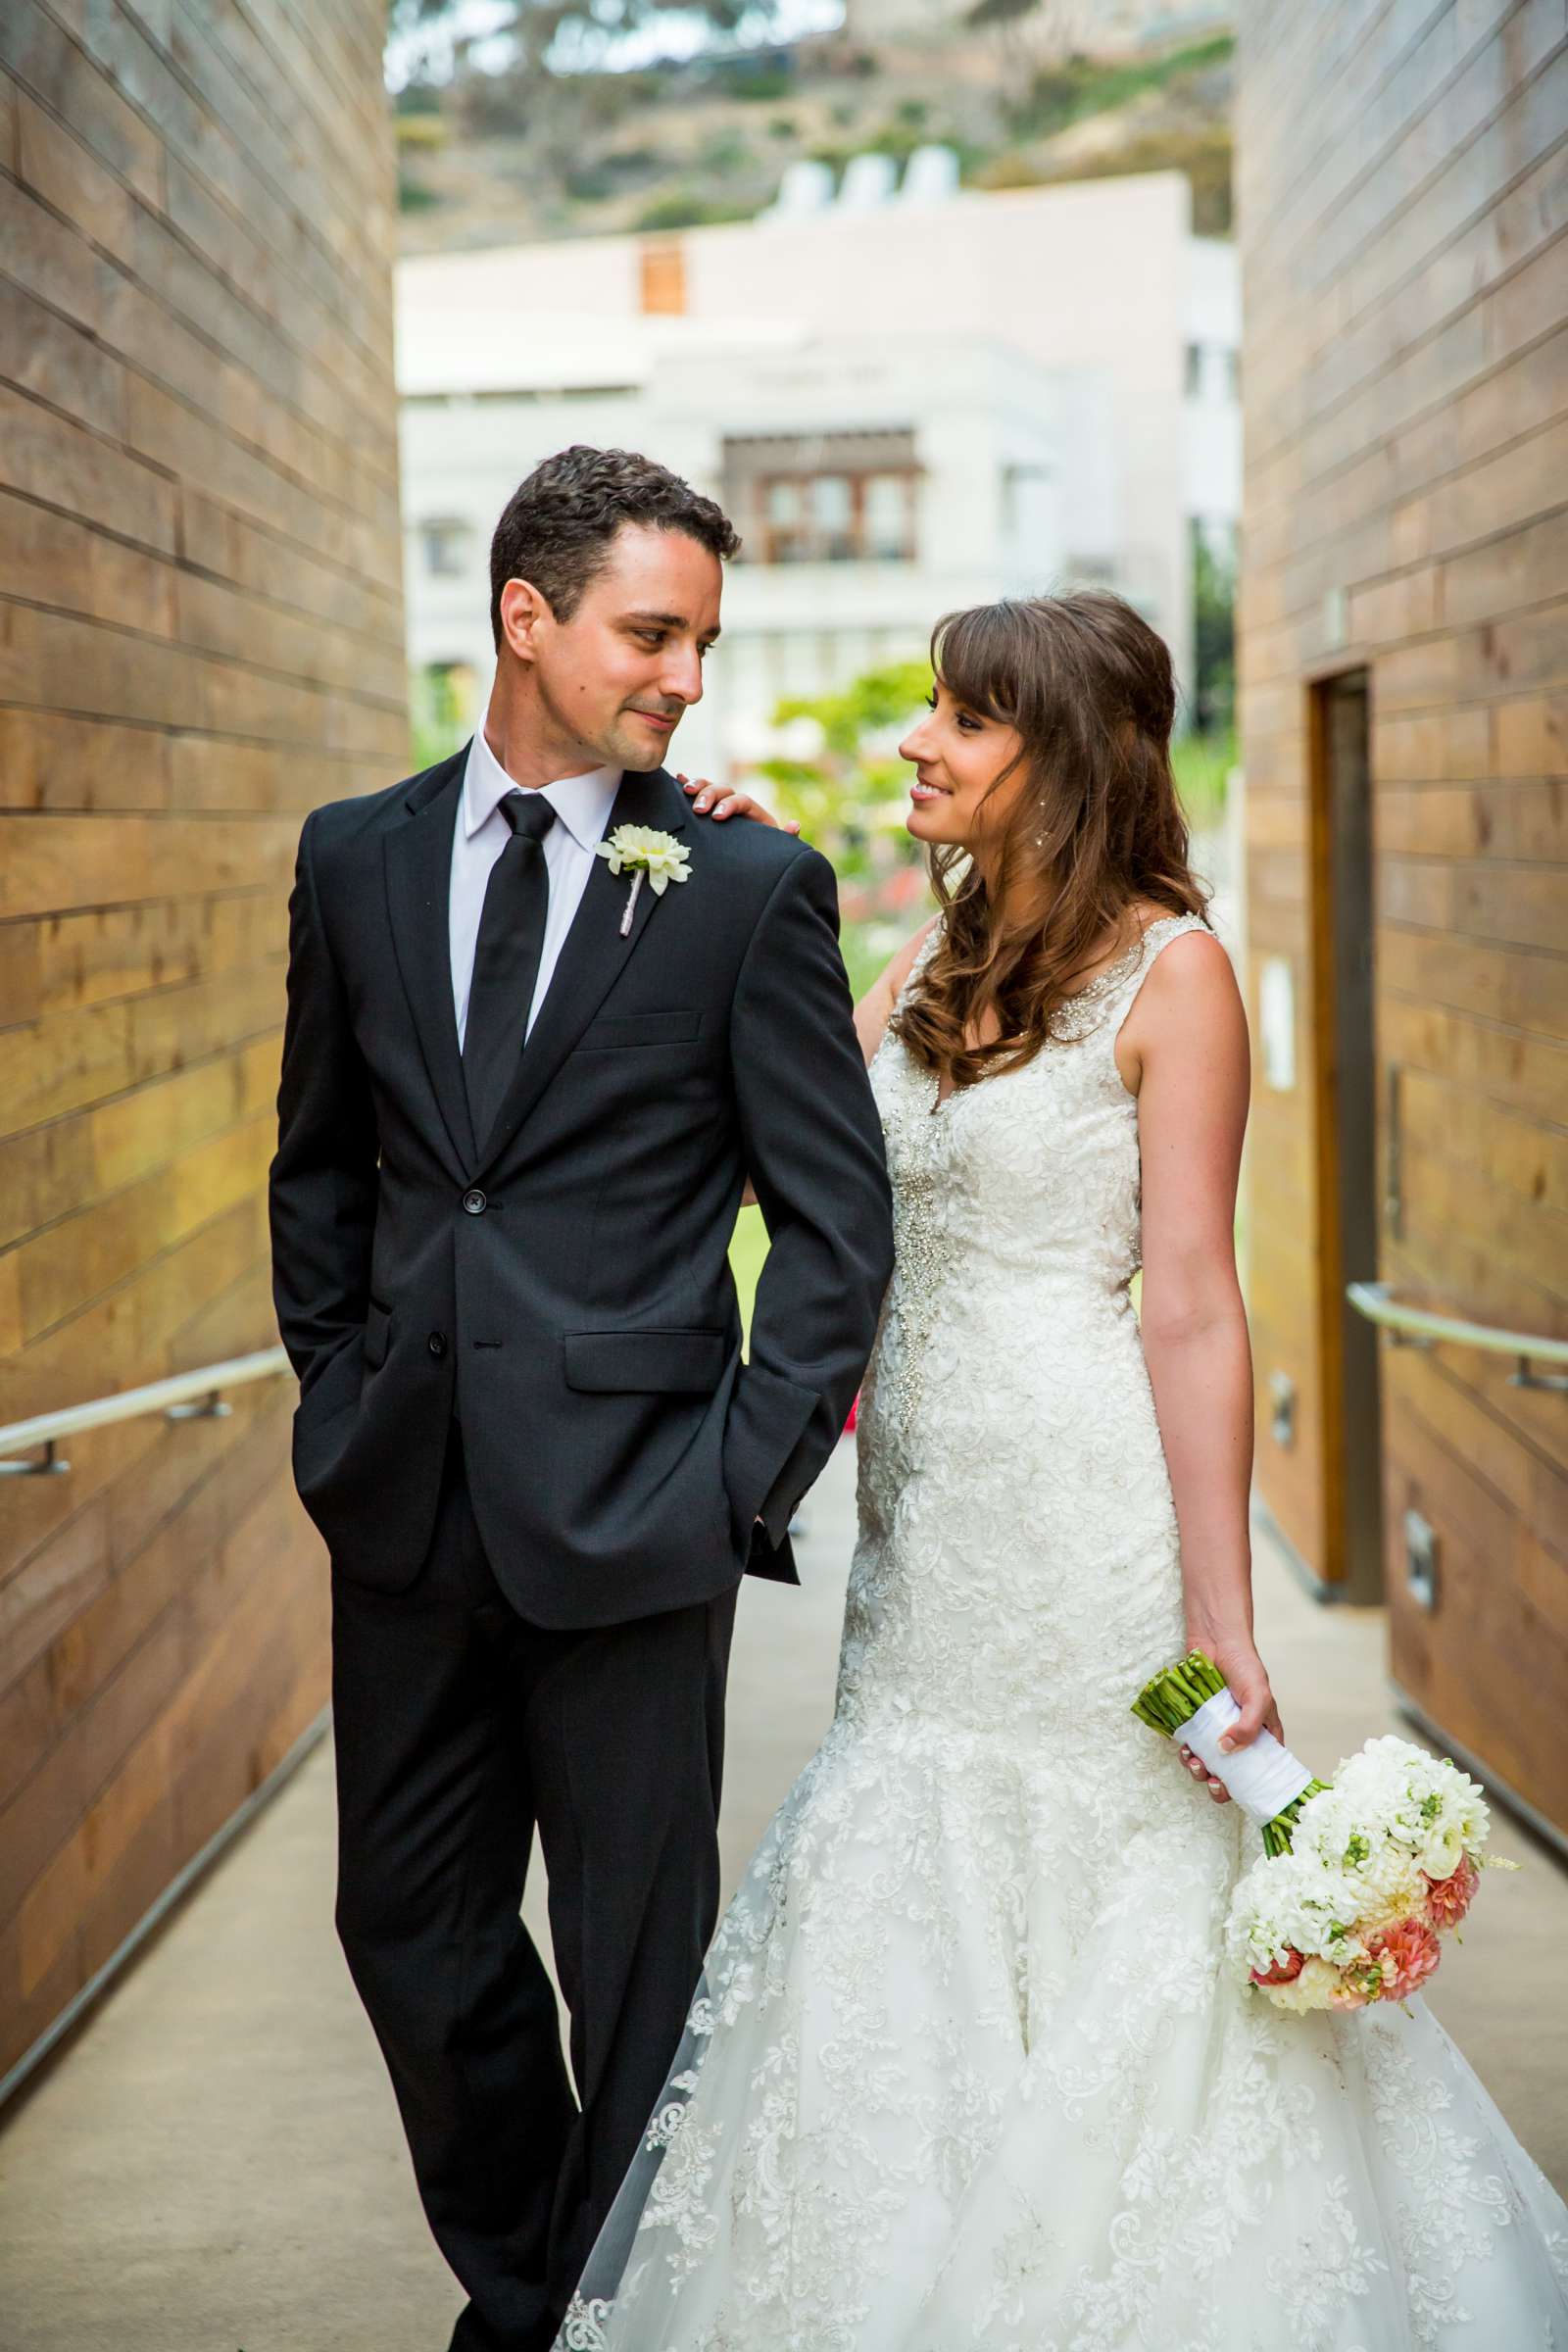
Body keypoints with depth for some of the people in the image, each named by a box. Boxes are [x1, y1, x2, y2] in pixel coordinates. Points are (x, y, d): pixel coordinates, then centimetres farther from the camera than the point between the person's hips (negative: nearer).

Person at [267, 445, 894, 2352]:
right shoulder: (357, 858, 6)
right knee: (411, 1929, 15)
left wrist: (749, 1477, -9)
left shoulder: (752, 887, -5)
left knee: (637, 1959, 6)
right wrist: (339, 1391, 8)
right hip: (406, 1501, 4)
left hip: (628, 1512, -4)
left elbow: (837, 1220, -3)